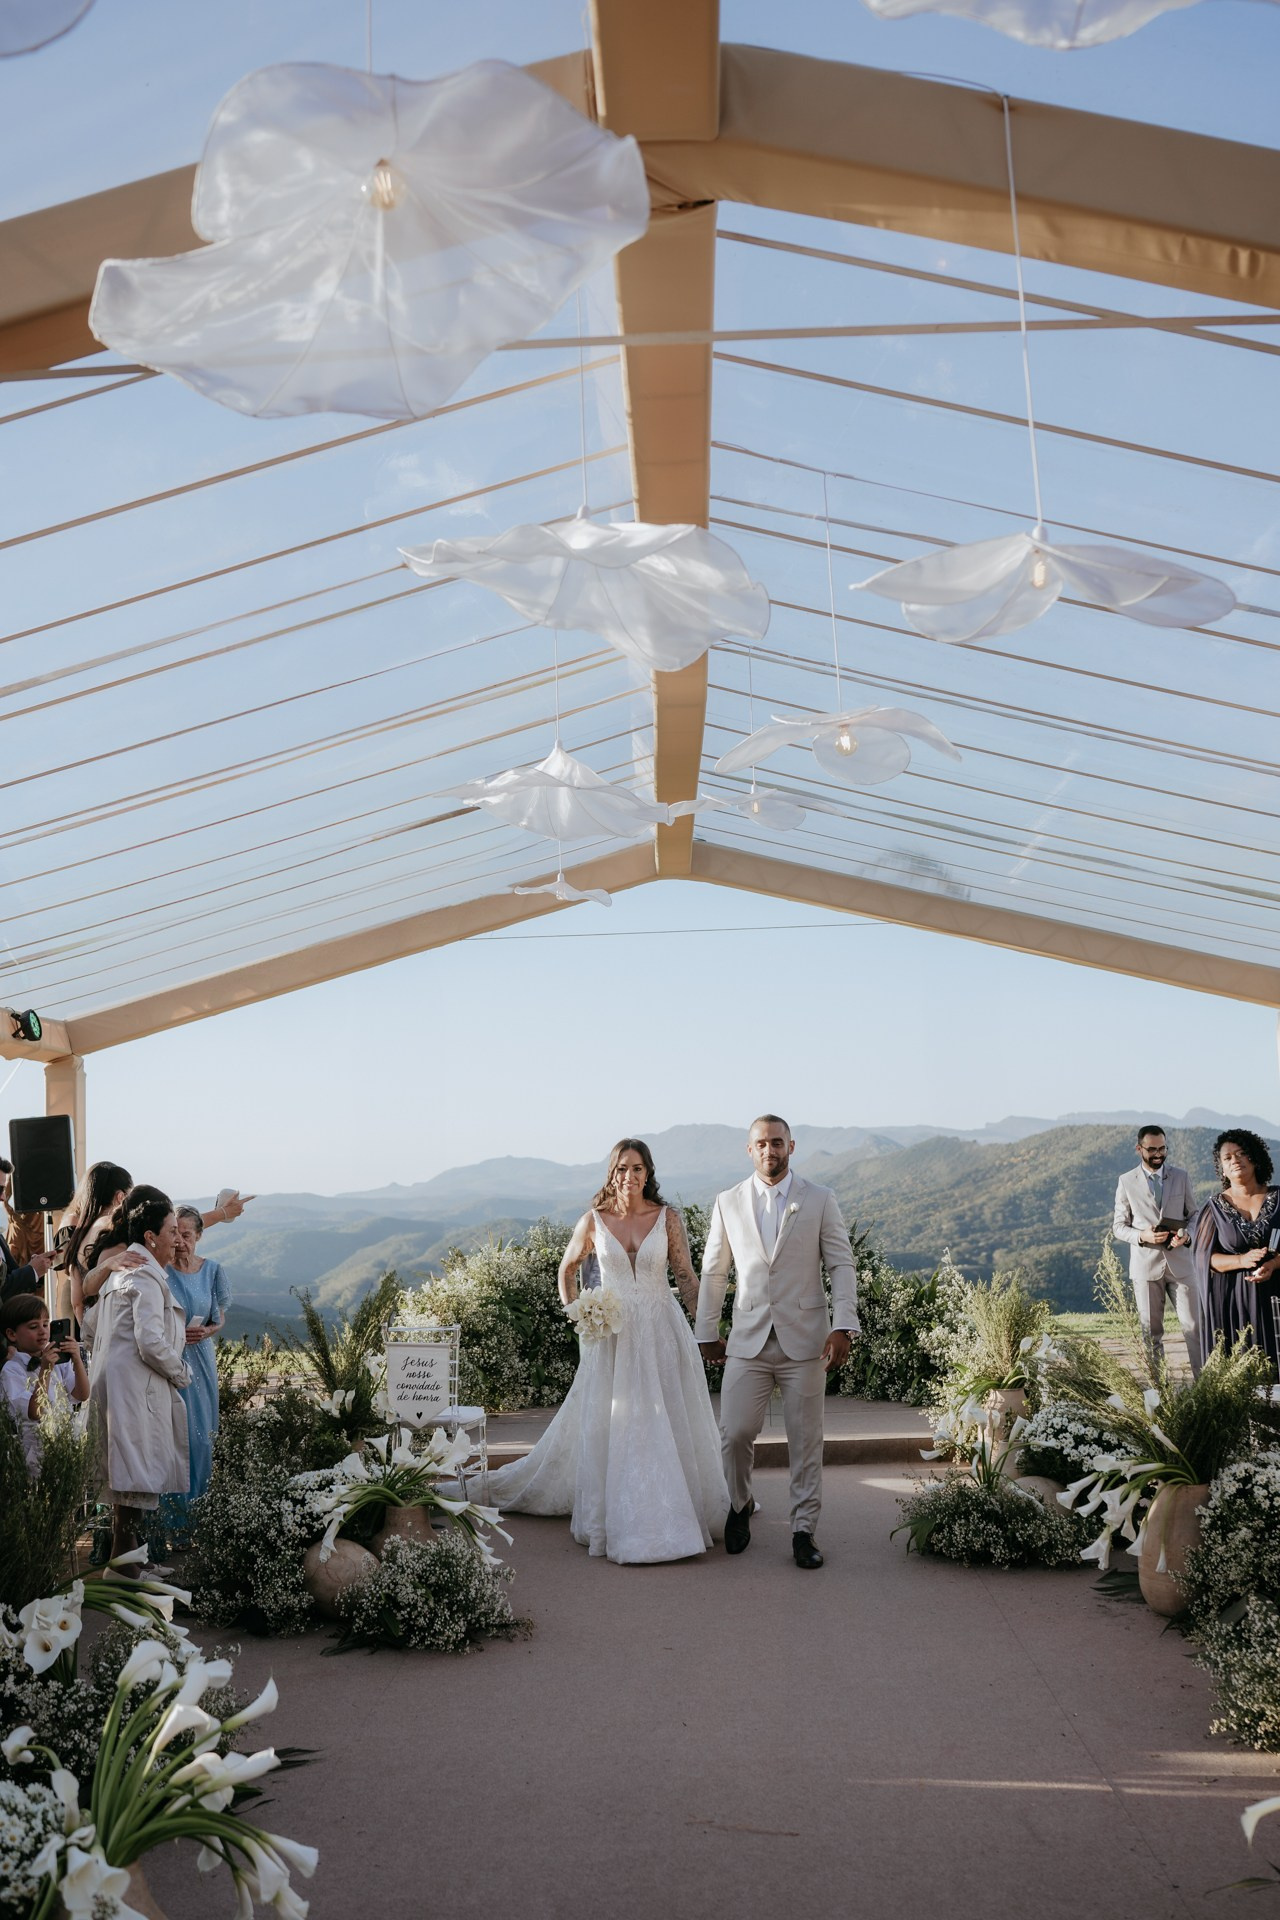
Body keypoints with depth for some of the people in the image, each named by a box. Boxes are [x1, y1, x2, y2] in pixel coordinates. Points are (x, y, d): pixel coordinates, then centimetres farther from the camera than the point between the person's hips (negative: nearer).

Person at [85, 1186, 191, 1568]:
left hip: (114, 1383, 10)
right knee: (135, 1477, -6)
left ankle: (122, 1550, 20)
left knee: (125, 1476, 14)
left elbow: (92, 1331, 22)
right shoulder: (146, 1278, -14)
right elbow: (151, 1344, -21)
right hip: (135, 1389, -10)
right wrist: (181, 1373, -5)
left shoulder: (118, 1272, 17)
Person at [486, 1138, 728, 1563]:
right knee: (606, 1428, 2)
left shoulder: (668, 1218, -2)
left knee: (669, 1426, 3)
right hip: (610, 1334, 0)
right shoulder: (594, 1221, -1)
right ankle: (612, 1518, 13)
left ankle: (672, 1514, 18)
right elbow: (567, 1269, 14)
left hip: (662, 1333, 0)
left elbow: (687, 1277, 2)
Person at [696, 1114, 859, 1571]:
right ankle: (740, 1506, 24)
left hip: (804, 1340, -1)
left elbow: (842, 1265, 1)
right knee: (735, 1433, -4)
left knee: (805, 1441, 3)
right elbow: (713, 1272, 13)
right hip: (749, 1340, 1)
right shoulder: (728, 1203, 7)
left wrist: (843, 1326, -10)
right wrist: (706, 1333, 13)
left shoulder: (820, 1200, 2)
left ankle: (804, 1531, 15)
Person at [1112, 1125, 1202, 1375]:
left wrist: (1187, 1234, -11)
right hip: (1145, 1264, -1)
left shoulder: (1181, 1176, 7)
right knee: (1151, 1332, 4)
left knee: (1193, 1326, -4)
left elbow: (1193, 1214, 11)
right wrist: (1142, 1236, -16)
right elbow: (1118, 1226, 4)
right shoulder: (1126, 1182, 2)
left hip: (1179, 1262, 1)